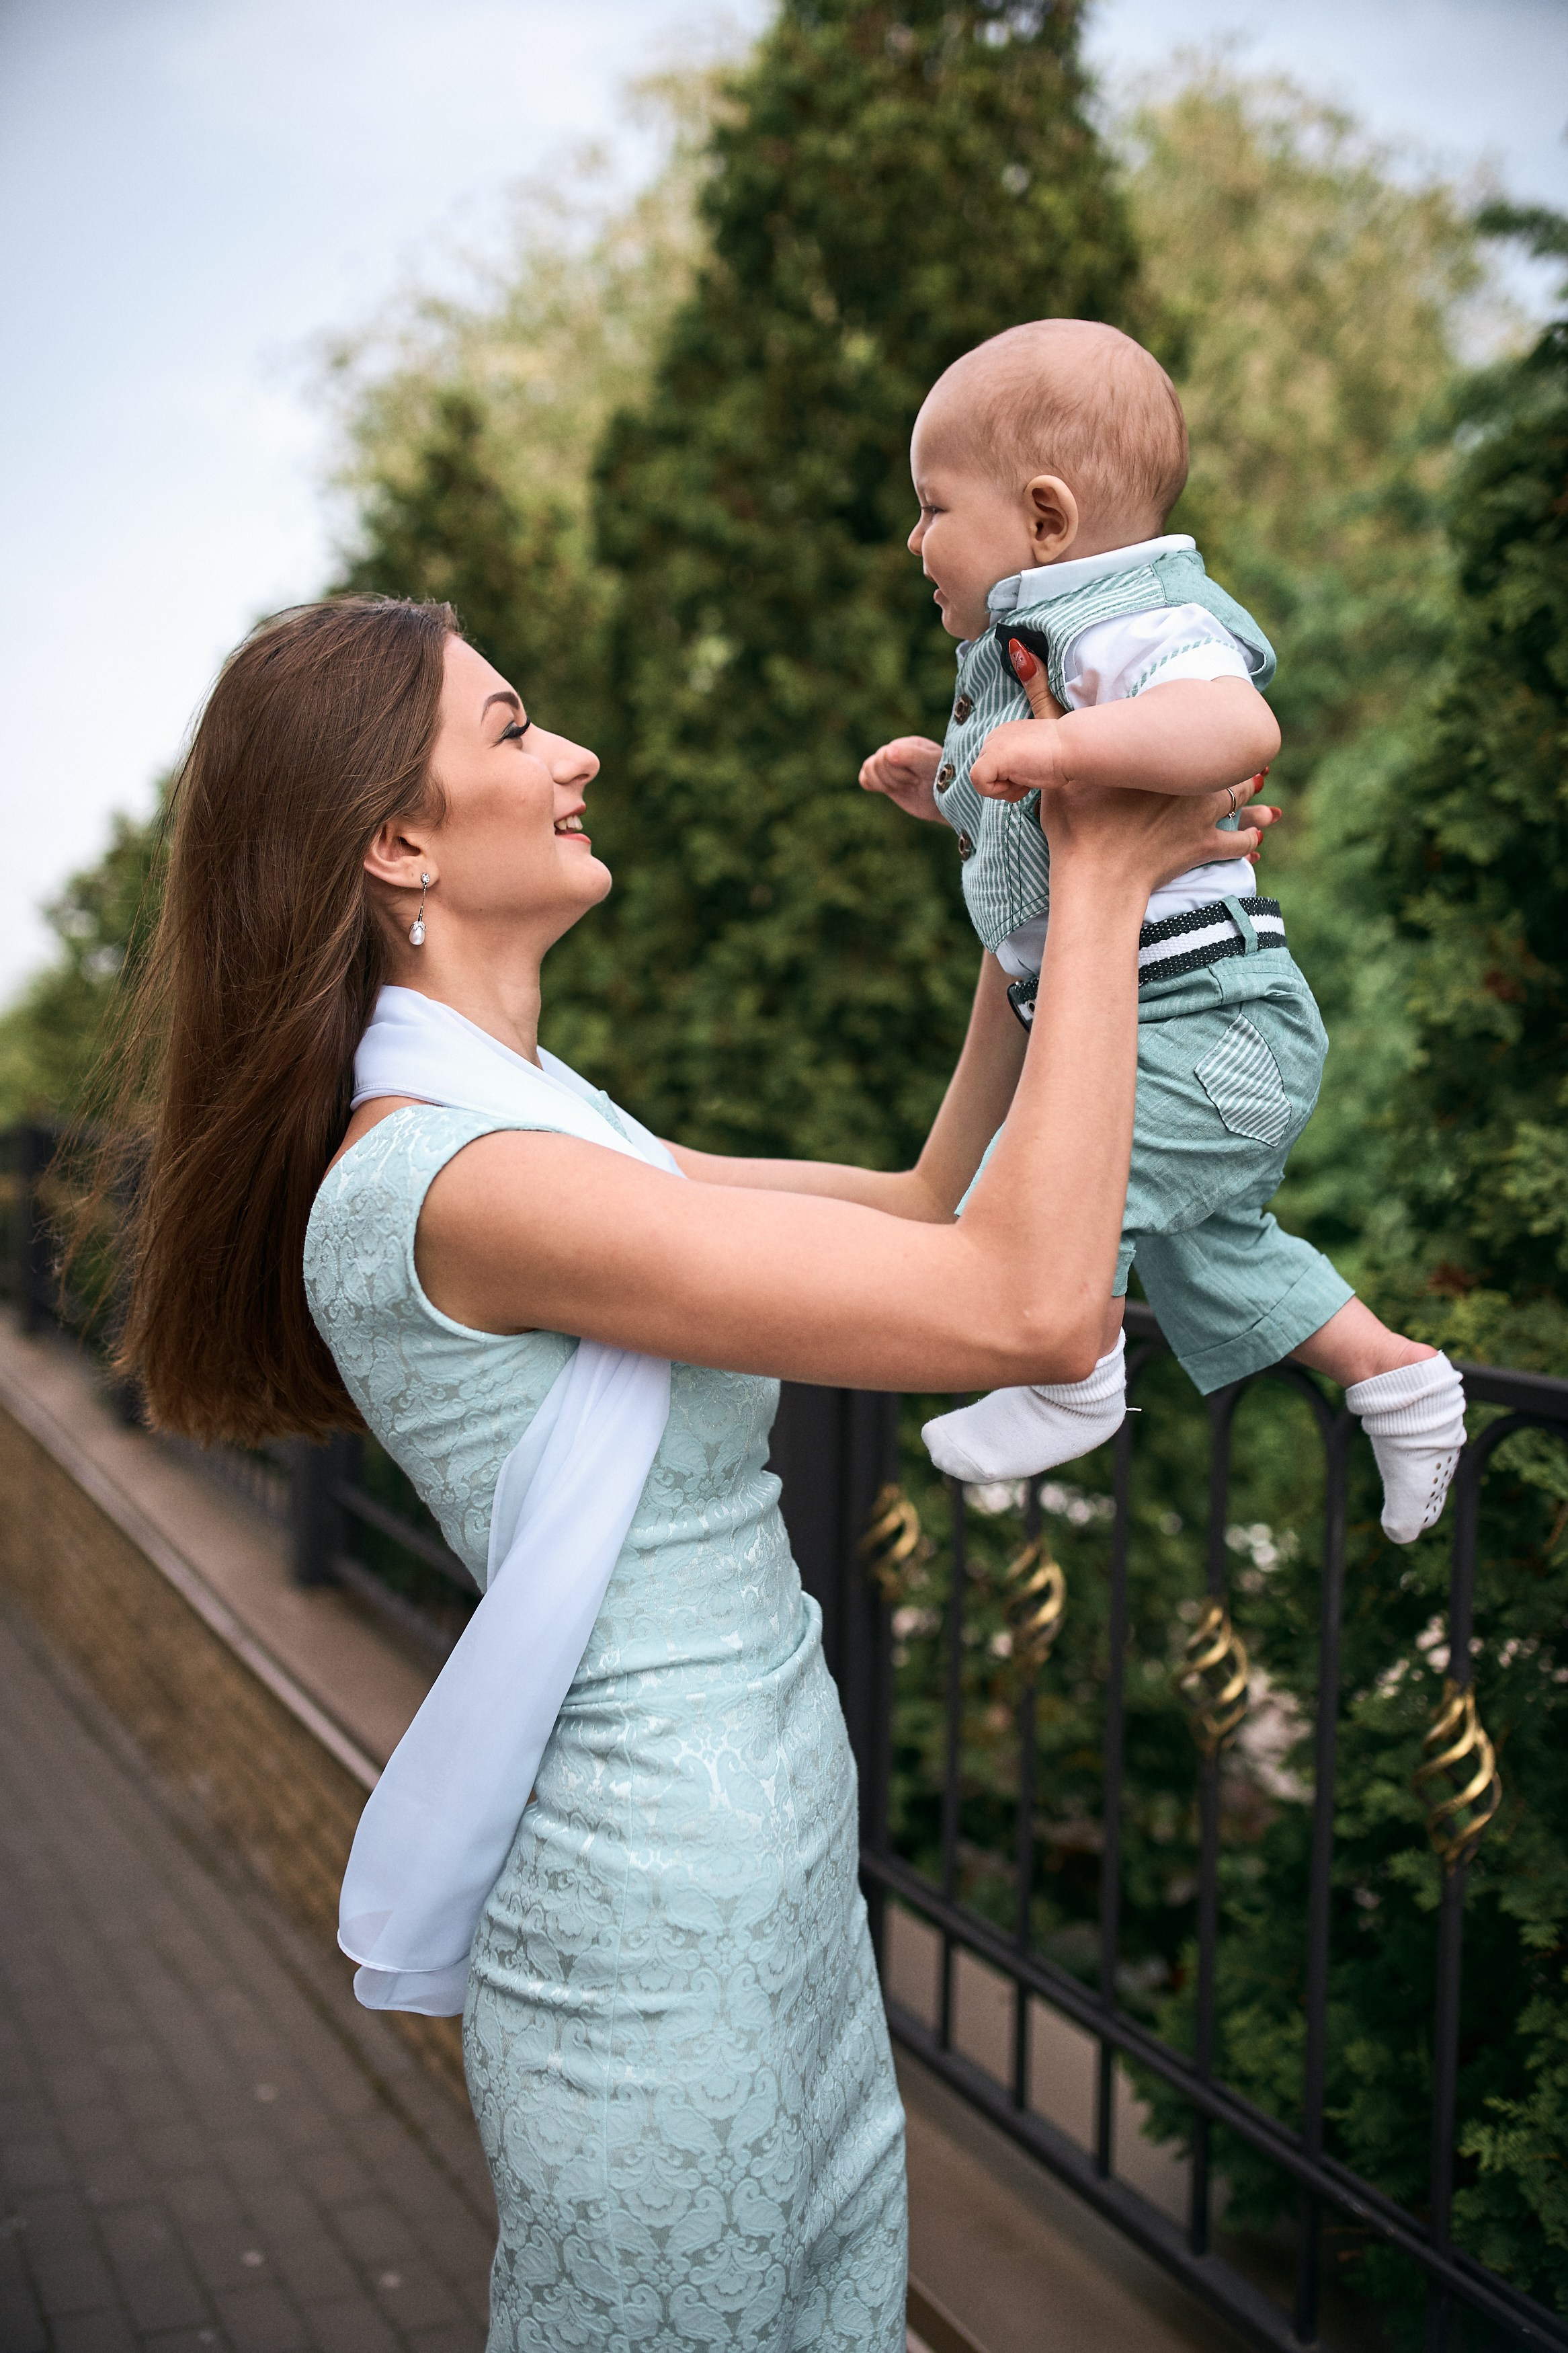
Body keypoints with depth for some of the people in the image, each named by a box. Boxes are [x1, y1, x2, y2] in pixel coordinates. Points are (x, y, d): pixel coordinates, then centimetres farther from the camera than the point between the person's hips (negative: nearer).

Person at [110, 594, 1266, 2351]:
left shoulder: (533, 1128, 8)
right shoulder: (447, 1180, -24)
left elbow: (925, 1209, 14)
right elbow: (1030, 1307, -28)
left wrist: (1029, 919, 8)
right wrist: (1096, 890, -18)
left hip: (778, 1886, 9)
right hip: (665, 1955, -9)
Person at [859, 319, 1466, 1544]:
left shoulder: (1133, 634, -20)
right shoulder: (1022, 653, 13)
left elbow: (1239, 725, -42)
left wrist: (1063, 745, -47)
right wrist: (942, 785, 13)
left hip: (1203, 1026, -11)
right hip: (1187, 1035, 11)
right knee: (1206, 1251, 24)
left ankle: (1073, 1386, 4)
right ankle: (1395, 1374, 37)